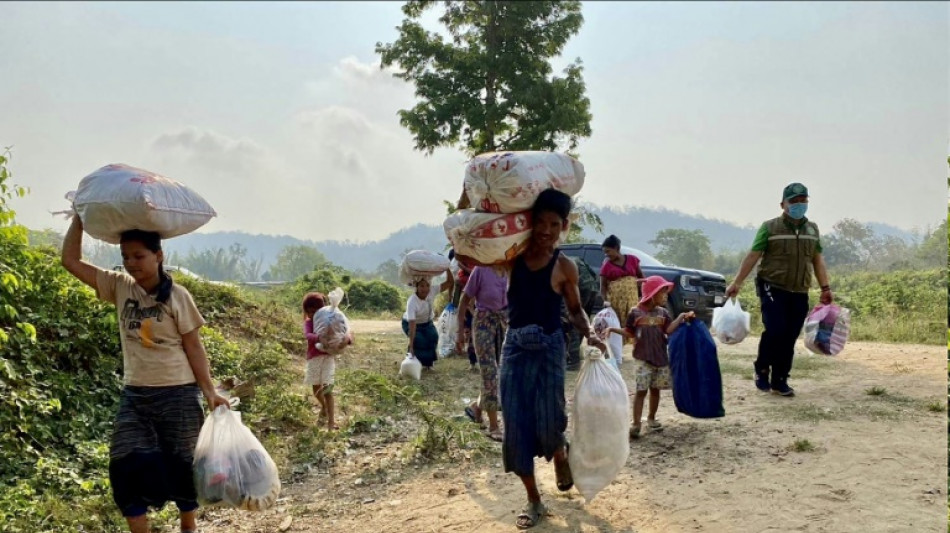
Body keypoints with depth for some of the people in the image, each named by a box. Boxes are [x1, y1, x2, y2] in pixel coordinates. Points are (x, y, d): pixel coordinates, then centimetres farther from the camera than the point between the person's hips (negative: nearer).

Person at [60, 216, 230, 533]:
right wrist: (80, 216, -10)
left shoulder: (177, 296, -10)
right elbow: (70, 260, -3)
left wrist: (210, 391, -9)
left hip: (177, 393, -3)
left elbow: (193, 347, -6)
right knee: (127, 467, -4)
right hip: (134, 394, 3)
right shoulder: (119, 287, -1)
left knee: (181, 464, 9)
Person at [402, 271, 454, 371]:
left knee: (433, 337, -21)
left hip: (427, 323, 4)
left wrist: (447, 268, -38)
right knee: (419, 340, -27)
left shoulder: (432, 292, -24)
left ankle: (428, 363, -1)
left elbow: (450, 282, -22)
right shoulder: (412, 302, -37)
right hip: (410, 323, -4)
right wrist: (411, 346, -45)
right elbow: (412, 325, -42)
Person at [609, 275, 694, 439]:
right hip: (642, 359, -4)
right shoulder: (635, 312, -3)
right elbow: (629, 333, 2)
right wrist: (614, 329, -11)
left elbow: (669, 330, -5)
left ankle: (651, 418, 29)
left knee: (655, 389, 13)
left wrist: (682, 317, -13)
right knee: (641, 390, -7)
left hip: (661, 358, 4)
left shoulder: (663, 312, 7)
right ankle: (636, 424, -5)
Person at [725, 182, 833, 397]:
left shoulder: (812, 229, 12)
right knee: (776, 329, -17)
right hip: (773, 288, -4)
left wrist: (825, 288, 9)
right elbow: (753, 256, -5)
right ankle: (762, 368, 8)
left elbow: (818, 260, 16)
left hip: (799, 293, 5)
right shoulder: (770, 227, -2)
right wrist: (737, 283, -9)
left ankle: (779, 381, 16)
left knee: (790, 338, 4)